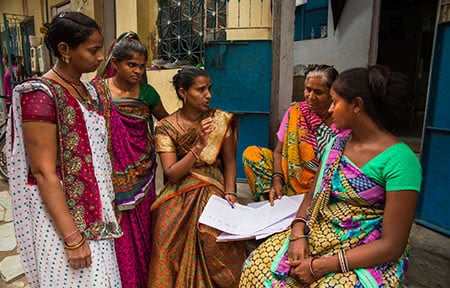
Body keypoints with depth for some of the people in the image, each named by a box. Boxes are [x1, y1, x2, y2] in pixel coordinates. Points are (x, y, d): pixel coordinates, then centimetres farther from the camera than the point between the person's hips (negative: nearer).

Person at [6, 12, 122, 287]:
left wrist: (104, 211, 14)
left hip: (94, 210, 7)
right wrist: (72, 238, -19)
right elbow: (43, 172, -19)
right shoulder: (41, 95, -16)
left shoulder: (88, 90, 7)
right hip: (63, 214, -7)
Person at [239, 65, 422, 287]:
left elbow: (392, 245, -17)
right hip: (317, 235, 5)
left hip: (367, 257, -5)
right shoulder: (338, 142, 4)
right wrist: (297, 234, -9)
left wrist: (320, 267, -19)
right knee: (257, 267, -11)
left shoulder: (399, 161, -17)